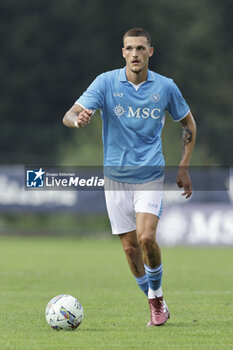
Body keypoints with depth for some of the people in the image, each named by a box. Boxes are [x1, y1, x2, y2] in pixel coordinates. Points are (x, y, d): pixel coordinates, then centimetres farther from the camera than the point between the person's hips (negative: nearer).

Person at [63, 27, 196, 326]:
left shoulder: (165, 87, -3)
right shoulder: (106, 83, -6)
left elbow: (188, 124, 13)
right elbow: (69, 115, -14)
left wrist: (184, 167, 6)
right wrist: (77, 119, -40)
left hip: (150, 175, -1)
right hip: (116, 176, 1)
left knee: (146, 237, -19)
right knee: (130, 246, 3)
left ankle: (157, 294, 3)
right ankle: (155, 305, 19)